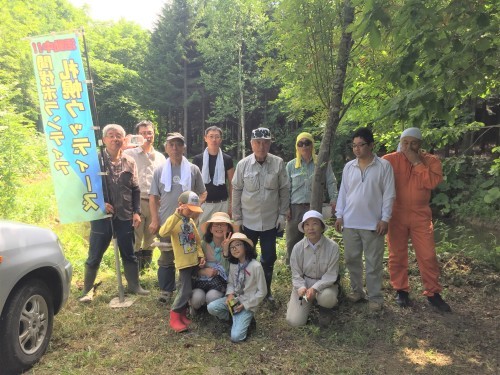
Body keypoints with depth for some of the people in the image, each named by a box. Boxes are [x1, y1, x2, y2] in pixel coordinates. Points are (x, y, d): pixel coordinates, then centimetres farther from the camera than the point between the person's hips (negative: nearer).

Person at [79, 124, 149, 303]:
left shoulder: (130, 162, 5)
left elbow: (135, 189, 8)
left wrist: (137, 212, 2)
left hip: (125, 216, 3)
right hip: (101, 215, -3)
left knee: (129, 254, 14)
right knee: (94, 255, 7)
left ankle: (134, 285, 29)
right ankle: (87, 289, 24)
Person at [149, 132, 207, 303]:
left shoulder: (193, 169, 0)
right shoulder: (159, 171, 2)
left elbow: (202, 193, 6)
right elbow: (153, 197, 3)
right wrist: (155, 220, -3)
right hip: (166, 222, 1)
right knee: (166, 258, 10)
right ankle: (166, 291, 24)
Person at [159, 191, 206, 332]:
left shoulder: (191, 221, 9)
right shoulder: (174, 220, -13)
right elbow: (163, 233, -35)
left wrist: (201, 255, 3)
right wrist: (177, 216, -38)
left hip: (195, 261, 7)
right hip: (184, 262, -7)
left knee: (189, 290, 16)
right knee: (185, 291, -8)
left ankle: (182, 313, 32)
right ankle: (175, 316, 9)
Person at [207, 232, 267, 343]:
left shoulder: (256, 266, -18)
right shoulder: (233, 265, 0)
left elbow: (262, 292, -12)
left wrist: (245, 304, -14)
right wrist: (230, 294, -10)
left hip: (248, 304, -5)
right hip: (234, 299, 6)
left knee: (236, 336, -19)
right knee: (211, 307, -20)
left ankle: (246, 319, 11)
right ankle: (234, 318, 6)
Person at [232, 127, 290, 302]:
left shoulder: (278, 163, -6)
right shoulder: (243, 164, -6)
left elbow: (284, 191, 0)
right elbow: (236, 191, 0)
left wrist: (282, 215, -1)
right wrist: (237, 218, 0)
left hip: (271, 221, 0)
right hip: (248, 221, 0)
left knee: (269, 258, 10)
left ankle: (266, 290, 30)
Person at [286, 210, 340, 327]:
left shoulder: (332, 246, -16)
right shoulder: (298, 247, -9)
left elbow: (331, 275, -15)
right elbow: (296, 274, -3)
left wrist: (315, 288, -29)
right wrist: (301, 288, -24)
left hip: (325, 284, -1)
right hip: (304, 284, 2)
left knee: (327, 297, -38)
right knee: (294, 321, -12)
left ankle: (325, 309, 3)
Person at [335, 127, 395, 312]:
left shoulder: (384, 166, -5)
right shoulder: (348, 166, 6)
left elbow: (389, 194, -5)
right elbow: (343, 192, 10)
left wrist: (385, 219, -9)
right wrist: (339, 215, 4)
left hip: (373, 223, -4)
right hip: (350, 222, 4)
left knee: (373, 262, 4)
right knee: (352, 259, 12)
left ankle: (375, 297, 17)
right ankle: (357, 290, 29)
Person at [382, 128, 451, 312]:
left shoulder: (431, 161, 0)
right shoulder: (390, 160, -5)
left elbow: (432, 182, -16)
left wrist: (416, 162, -17)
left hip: (420, 216, 1)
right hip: (396, 215, -1)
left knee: (428, 256, 4)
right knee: (397, 255, 9)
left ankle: (432, 293, 19)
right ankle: (401, 290, 25)